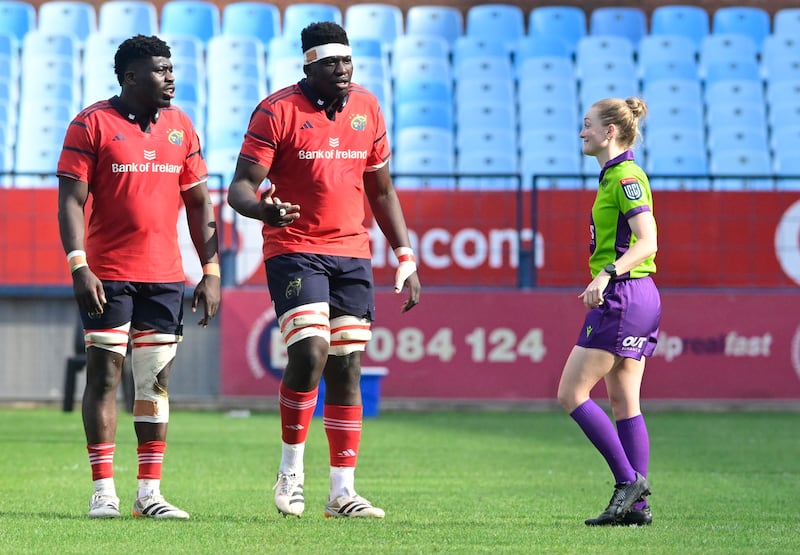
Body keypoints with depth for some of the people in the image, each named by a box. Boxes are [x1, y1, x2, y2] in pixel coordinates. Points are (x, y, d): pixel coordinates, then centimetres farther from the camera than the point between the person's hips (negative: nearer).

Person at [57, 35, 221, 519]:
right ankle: (104, 492, 1)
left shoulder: (181, 126, 10)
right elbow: (71, 200, -7)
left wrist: (212, 271, 6)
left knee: (156, 378, 5)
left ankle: (150, 492, 10)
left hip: (165, 275, 4)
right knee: (105, 374, -3)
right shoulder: (92, 125, -4)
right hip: (108, 274, -4)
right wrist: (79, 266, -18)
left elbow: (199, 203, 13)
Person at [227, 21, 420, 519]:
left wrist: (406, 258, 12)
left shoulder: (366, 108, 9)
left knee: (346, 368, 3)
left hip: (352, 254, 5)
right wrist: (262, 208, -32)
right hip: (294, 250, -5)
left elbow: (381, 190, 18)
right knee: (309, 353, -20)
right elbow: (240, 187, -9)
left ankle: (343, 491, 7)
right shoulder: (278, 111, -6)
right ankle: (291, 469, 0)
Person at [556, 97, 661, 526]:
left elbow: (647, 242, -23)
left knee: (572, 394, -7)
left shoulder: (626, 177, -14)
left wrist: (607, 274, -32)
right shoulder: (614, 177, 16)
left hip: (623, 297, -10)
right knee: (623, 401, 8)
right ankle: (637, 503, 6)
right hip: (637, 297, 10)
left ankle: (628, 480, -7)